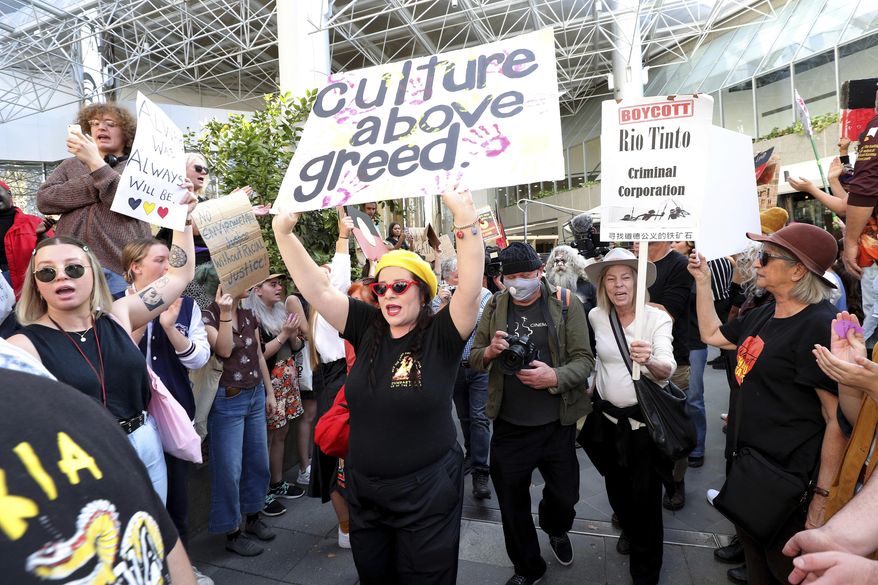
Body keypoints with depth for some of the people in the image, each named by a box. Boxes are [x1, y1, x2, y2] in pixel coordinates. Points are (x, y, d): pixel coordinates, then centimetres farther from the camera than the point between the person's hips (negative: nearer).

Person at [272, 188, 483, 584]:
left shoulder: (440, 336, -12)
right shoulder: (367, 329, -3)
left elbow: (470, 289, -28)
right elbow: (317, 289, -7)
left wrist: (466, 221, -39)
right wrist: (283, 231, -16)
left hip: (427, 493, -4)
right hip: (363, 490, 4)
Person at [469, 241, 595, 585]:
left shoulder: (566, 304, -6)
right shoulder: (494, 308, 1)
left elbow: (584, 359, -7)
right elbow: (473, 359, 6)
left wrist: (556, 377, -26)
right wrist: (489, 352, -17)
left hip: (557, 425, -1)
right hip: (508, 426, 2)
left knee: (565, 495, 16)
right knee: (512, 504, 13)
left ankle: (555, 529, 53)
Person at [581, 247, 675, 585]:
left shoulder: (657, 317, -15)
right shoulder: (596, 317, -5)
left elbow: (667, 370, -27)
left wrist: (649, 361, -47)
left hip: (644, 420, -4)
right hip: (607, 418, 4)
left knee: (645, 497, 6)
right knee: (617, 491, 21)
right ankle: (630, 533, 52)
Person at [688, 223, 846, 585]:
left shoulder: (820, 327, -22)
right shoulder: (765, 315, 6)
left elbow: (839, 419, -23)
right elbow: (712, 334, 20)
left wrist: (823, 499, -21)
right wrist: (702, 282, 13)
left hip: (787, 480, -8)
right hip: (749, 461, 9)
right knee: (751, 547, 25)